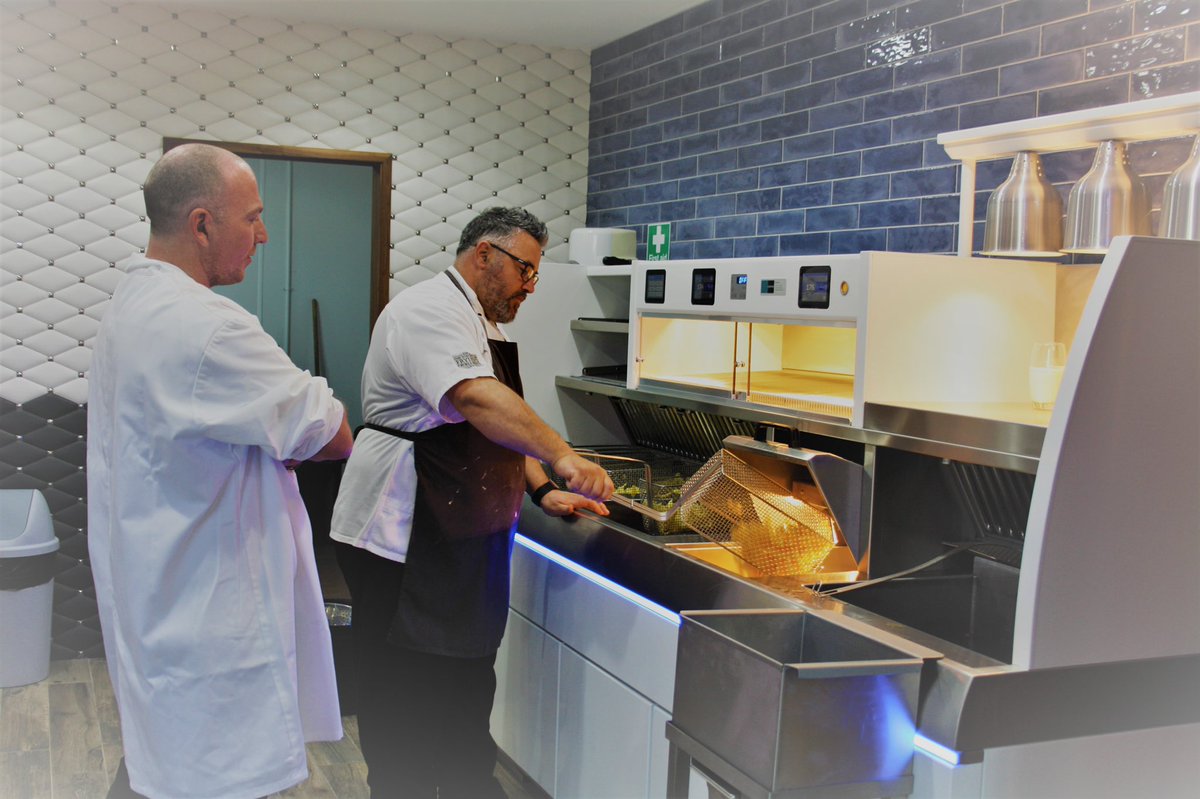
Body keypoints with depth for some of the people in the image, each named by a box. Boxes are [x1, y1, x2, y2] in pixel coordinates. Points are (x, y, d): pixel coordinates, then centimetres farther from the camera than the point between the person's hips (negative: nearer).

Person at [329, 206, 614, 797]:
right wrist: (563, 457, -41)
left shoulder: (485, 325, 18)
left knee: (466, 679, 18)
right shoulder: (430, 311, -16)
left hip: (460, 540, 10)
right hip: (401, 540, -10)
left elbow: (502, 426, 20)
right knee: (405, 698, -1)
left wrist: (541, 491, 4)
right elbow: (476, 399, -33)